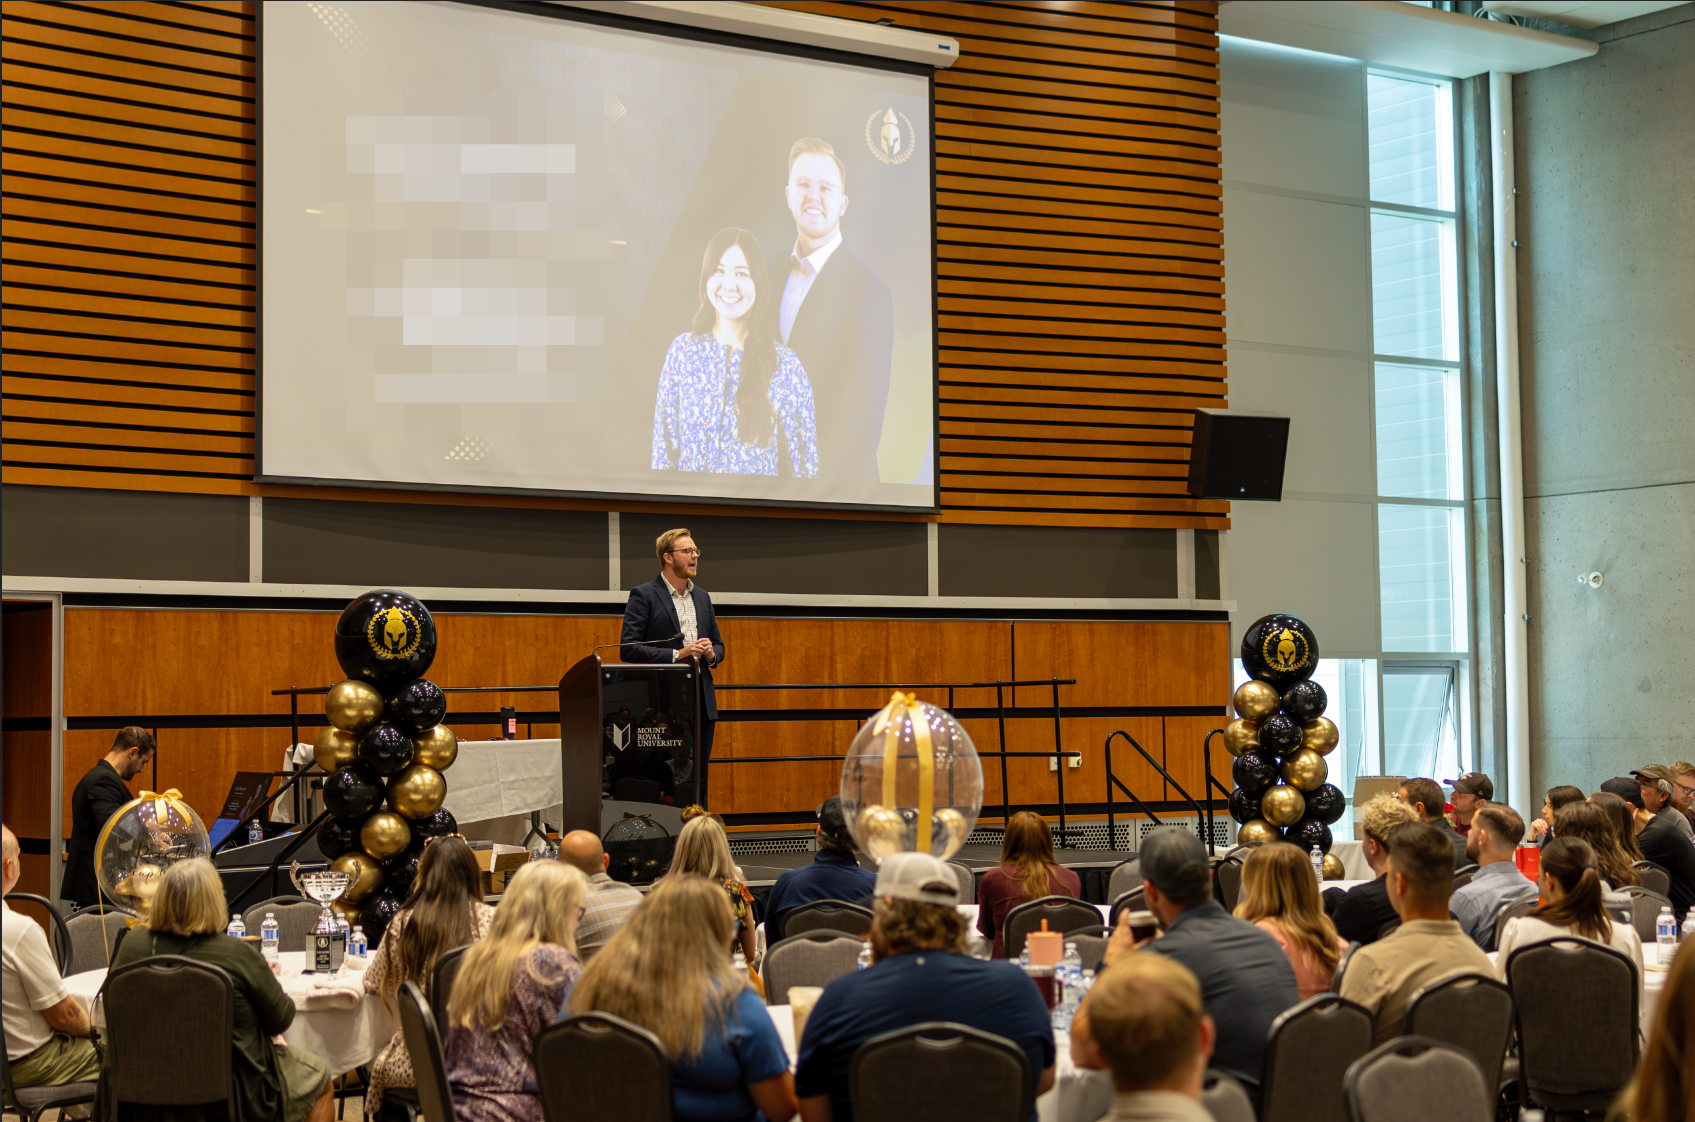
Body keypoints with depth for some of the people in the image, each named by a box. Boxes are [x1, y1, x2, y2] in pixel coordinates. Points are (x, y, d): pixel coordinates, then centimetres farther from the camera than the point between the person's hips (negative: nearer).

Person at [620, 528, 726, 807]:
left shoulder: (702, 597, 17)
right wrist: (676, 655, -17)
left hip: (701, 703, 6)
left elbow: (718, 645, 24)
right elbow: (628, 648, -11)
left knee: (698, 781, 7)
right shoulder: (643, 595, -3)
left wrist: (711, 653, 0)